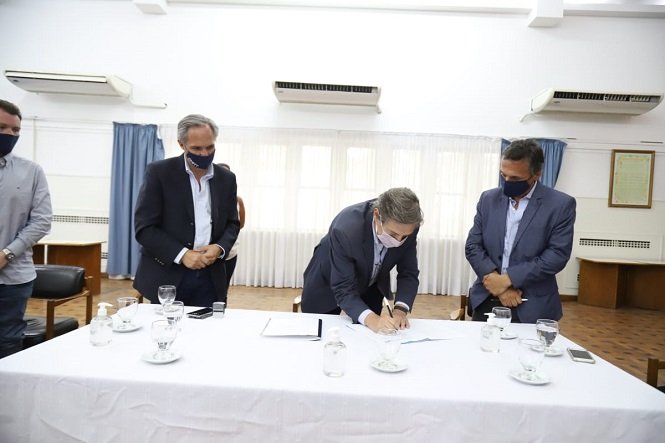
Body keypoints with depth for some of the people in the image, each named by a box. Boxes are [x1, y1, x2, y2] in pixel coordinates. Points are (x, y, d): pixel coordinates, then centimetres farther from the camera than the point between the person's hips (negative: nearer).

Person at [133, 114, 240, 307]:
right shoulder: (159, 172, -6)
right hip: (166, 276, -2)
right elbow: (144, 228, -8)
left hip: (210, 277, 3)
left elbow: (232, 223, 12)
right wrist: (182, 254, -17)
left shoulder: (226, 178, 5)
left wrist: (219, 248, -8)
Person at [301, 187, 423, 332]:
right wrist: (370, 319, -51)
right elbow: (343, 289, -36)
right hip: (329, 285, -3)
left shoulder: (406, 227, -27)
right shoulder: (345, 229, -40)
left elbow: (408, 274, -17)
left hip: (370, 286, 4)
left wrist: (400, 309, -33)